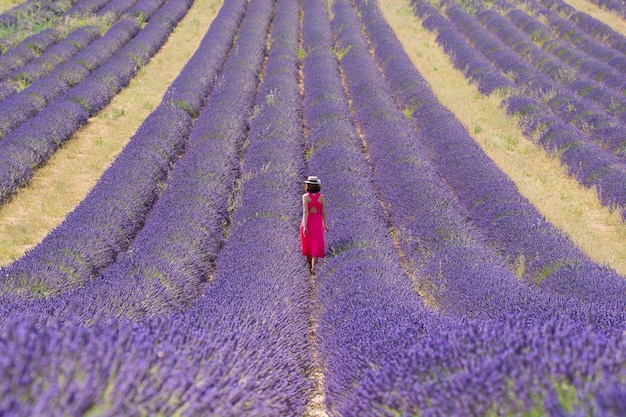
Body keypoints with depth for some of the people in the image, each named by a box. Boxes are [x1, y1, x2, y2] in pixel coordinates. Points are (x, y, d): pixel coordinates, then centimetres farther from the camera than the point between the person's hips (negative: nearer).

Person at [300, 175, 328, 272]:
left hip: (307, 222, 0)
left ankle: (310, 263, 34)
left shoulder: (305, 196, -12)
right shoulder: (321, 197, -6)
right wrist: (325, 224, 11)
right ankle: (313, 266, -14)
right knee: (316, 245, 1)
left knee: (308, 243, 19)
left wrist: (305, 227, -18)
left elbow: (305, 212, -17)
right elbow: (323, 212, -2)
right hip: (317, 222, 0)